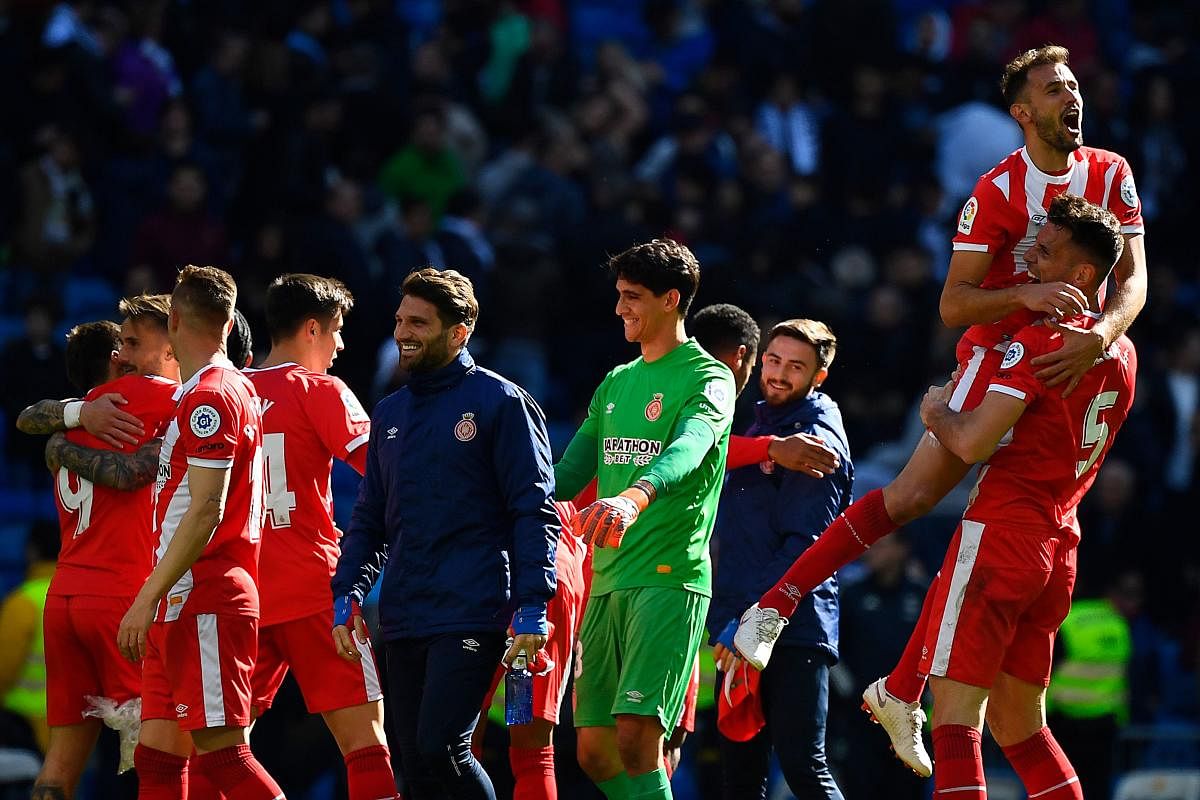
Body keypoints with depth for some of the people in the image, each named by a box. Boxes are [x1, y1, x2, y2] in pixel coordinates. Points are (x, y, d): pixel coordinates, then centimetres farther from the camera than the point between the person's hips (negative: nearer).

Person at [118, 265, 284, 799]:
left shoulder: (209, 398, -12)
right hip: (180, 608, 10)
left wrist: (148, 598, -19)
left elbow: (205, 512, -19)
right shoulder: (233, 389, 18)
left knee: (221, 751, -12)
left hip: (203, 603, -10)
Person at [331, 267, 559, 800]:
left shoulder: (499, 402, -3)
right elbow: (370, 517, 22)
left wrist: (531, 607, -14)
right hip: (403, 617, 7)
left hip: (471, 613, -7)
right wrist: (346, 595, 9)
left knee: (440, 749, -17)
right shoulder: (390, 413, 17)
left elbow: (536, 510, -6)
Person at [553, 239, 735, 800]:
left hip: (670, 580, -8)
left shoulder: (708, 379, -4)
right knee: (595, 753, 5)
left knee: (636, 737, -19)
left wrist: (635, 497, -44)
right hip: (606, 584, 8)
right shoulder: (615, 384, 20)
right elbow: (568, 474, 23)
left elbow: (688, 447, -25)